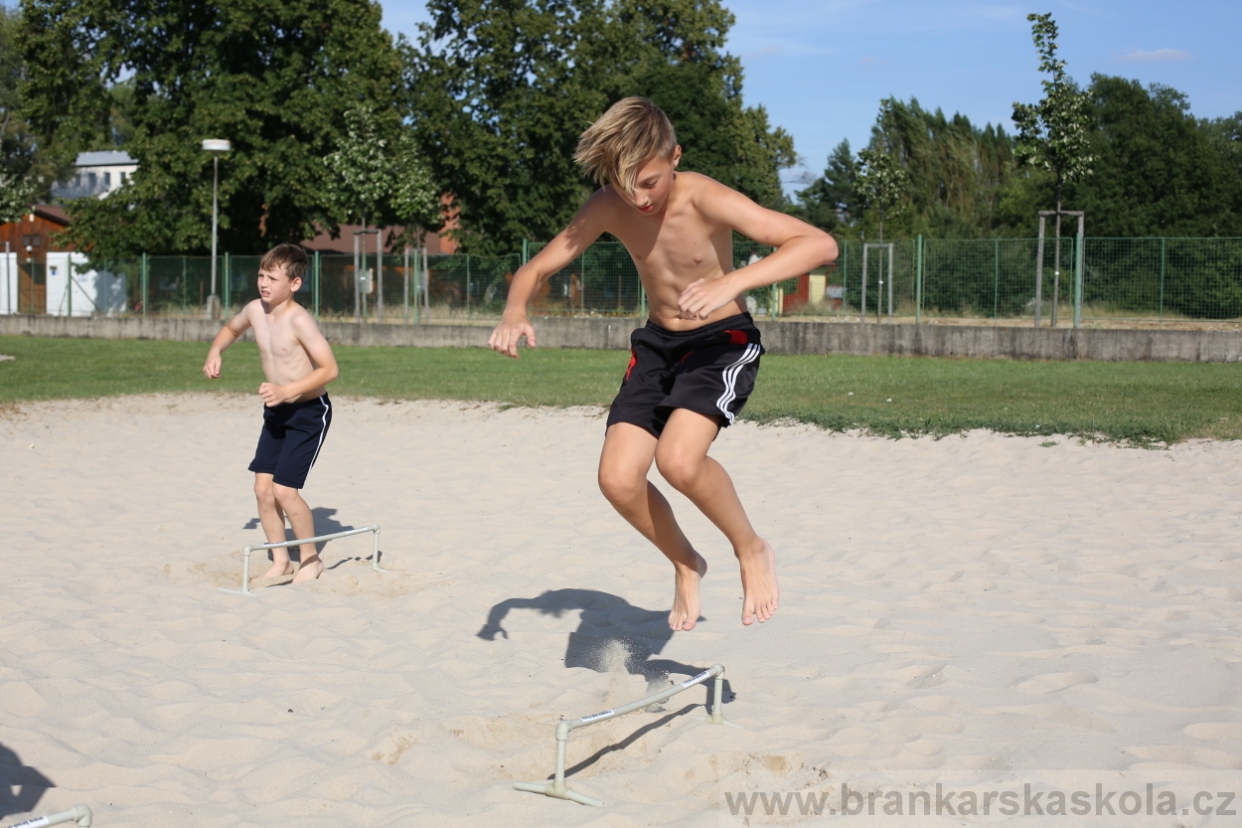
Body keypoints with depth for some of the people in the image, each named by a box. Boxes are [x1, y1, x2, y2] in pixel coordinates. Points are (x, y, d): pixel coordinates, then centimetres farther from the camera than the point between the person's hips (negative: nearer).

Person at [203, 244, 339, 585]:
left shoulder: (299, 320, -24)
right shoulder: (255, 310, -2)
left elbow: (329, 368, -26)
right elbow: (231, 328, 22)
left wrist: (287, 391, -33)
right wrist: (214, 353, 2)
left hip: (309, 412, -7)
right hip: (276, 412, 7)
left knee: (284, 489, -12)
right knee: (263, 487, 3)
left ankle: (311, 560, 8)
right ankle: (280, 561, 18)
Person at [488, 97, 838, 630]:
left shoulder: (705, 200, -25)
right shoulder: (609, 208, -12)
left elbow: (820, 245, -33)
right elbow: (536, 269, -1)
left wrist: (733, 283, -46)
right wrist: (514, 312, -25)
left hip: (722, 342, -5)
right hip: (657, 344, 5)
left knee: (678, 459, -30)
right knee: (618, 479, -11)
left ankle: (751, 550, -1)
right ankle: (686, 564, 17)